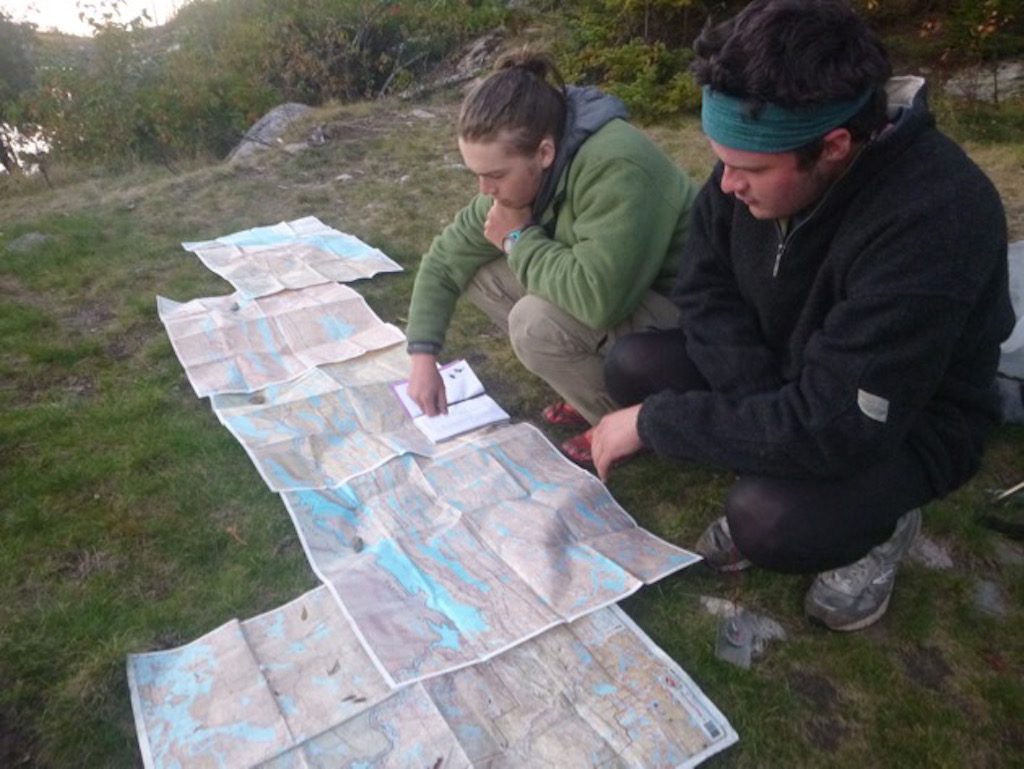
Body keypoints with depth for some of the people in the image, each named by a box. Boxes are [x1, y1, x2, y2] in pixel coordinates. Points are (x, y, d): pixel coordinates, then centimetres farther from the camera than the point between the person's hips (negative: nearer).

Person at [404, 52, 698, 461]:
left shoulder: (616, 169, -32)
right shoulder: (522, 176, -6)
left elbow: (598, 299, -42)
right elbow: (445, 258, 2)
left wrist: (519, 239, -25)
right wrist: (422, 355, -6)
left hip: (682, 314, -8)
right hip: (611, 294, 8)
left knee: (538, 322, -30)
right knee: (480, 271, -2)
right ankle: (595, 389, 7)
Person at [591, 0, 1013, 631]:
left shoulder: (932, 220, -36)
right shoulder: (756, 156, -17)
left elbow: (835, 429, -37)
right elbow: (706, 288, -7)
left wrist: (654, 422, -30)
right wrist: (761, 406, -21)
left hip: (905, 422, -6)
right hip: (774, 376, 6)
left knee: (768, 520, -33)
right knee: (633, 366, -12)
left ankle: (881, 524, 2)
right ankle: (768, 470, 7)